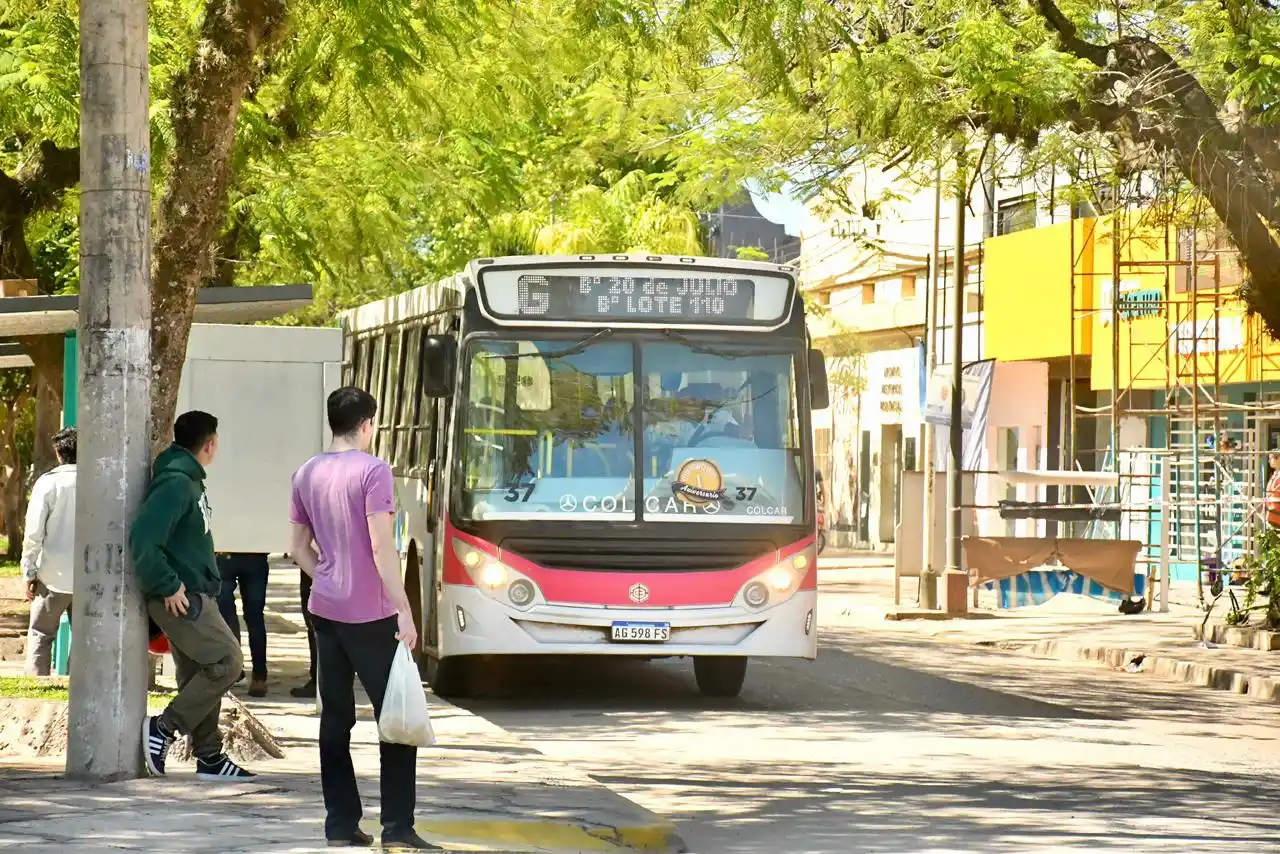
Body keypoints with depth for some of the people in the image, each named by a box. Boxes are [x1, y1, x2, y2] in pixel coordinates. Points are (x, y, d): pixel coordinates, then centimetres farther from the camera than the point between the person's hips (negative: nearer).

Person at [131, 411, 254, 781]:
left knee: (199, 676, 10)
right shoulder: (175, 483, -18)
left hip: (195, 594, 10)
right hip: (180, 598, -10)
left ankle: (209, 757, 14)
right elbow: (143, 539, -26)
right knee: (226, 663, -10)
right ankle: (163, 728, -7)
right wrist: (168, 587, -21)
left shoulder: (189, 480, 14)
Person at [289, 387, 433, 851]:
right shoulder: (372, 471, -11)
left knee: (335, 717, 9)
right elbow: (382, 548, -17)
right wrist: (404, 612, -16)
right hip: (369, 615, -6)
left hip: (325, 610, 6)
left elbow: (299, 548, 13)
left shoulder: (307, 474, 9)